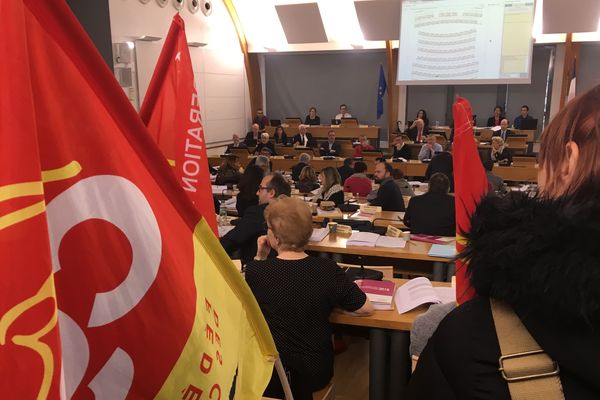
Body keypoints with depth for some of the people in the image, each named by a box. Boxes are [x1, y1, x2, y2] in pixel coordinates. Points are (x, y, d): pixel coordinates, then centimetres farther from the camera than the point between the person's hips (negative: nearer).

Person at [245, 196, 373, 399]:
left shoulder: (255, 270, -17)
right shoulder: (328, 270, -18)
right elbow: (367, 308, -6)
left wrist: (260, 257, 1)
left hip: (268, 371, 0)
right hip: (315, 371, 1)